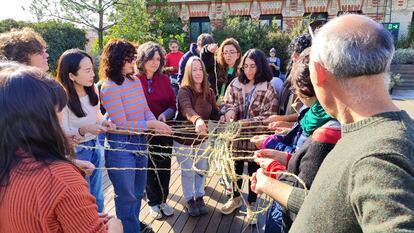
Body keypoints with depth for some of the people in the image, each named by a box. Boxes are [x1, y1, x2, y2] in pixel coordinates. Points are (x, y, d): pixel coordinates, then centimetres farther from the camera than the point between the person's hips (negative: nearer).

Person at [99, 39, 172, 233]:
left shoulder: (135, 81, 2)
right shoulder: (109, 87, -18)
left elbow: (145, 109, 6)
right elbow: (122, 124, -19)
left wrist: (155, 123, -13)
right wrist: (151, 125, -21)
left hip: (140, 141, 7)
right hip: (120, 146, -7)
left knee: (138, 192, 24)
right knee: (126, 195, 11)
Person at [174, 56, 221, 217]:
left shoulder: (209, 92, -5)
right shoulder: (184, 90, -23)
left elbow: (215, 113, -4)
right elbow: (187, 109, -43)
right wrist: (197, 120, -63)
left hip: (202, 138, 5)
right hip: (184, 138, -4)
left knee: (201, 169, 18)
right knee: (188, 171, 11)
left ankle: (199, 197, 40)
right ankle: (189, 200, 34)